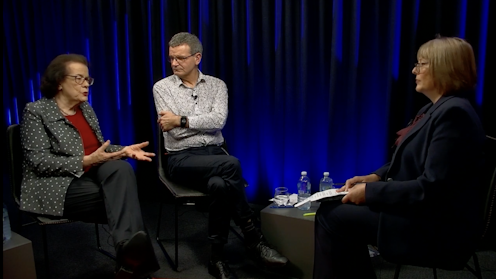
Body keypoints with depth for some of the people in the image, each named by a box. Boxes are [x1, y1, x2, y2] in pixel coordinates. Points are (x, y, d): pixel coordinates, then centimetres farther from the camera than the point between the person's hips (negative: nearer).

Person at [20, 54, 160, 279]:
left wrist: (124, 150, -2)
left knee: (121, 168, -31)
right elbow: (39, 162, -14)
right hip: (58, 186, -5)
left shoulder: (86, 109, 16)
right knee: (122, 196, -28)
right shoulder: (36, 111, -4)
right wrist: (85, 161, -22)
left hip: (92, 175, 5)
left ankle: (128, 245, -46)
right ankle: (133, 258, -26)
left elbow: (100, 148, 20)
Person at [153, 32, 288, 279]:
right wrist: (201, 122, -12)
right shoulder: (162, 87, 4)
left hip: (214, 155, 3)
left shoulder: (217, 85, 9)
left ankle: (217, 258, -18)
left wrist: (182, 120, -14)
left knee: (220, 185, -34)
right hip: (182, 159, -2)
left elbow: (218, 121, -10)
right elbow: (173, 129, -7)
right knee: (231, 165, -32)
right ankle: (252, 237, -18)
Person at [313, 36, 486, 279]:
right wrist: (374, 177, 0)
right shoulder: (435, 109, 11)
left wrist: (370, 191, -20)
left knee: (331, 214, -12)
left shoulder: (454, 113, -21)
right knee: (340, 208, 7)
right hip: (422, 211, 10)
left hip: (437, 228, -10)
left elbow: (431, 188, -26)